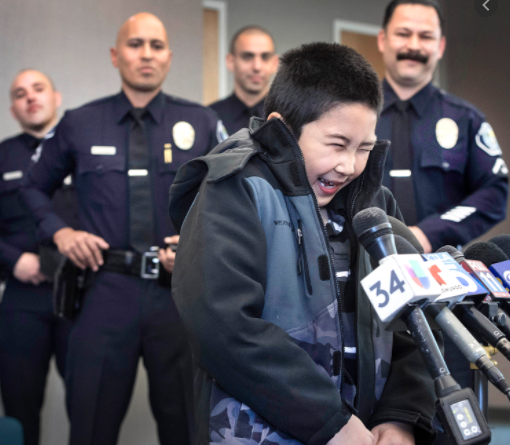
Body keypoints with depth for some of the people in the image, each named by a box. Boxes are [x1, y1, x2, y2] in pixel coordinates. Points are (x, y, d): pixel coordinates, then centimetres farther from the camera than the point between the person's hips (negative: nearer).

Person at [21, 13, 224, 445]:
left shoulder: (202, 123, 5)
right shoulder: (79, 125, 5)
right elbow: (36, 187, 19)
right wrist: (59, 232, 2)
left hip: (181, 293, 0)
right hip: (107, 292, 0)